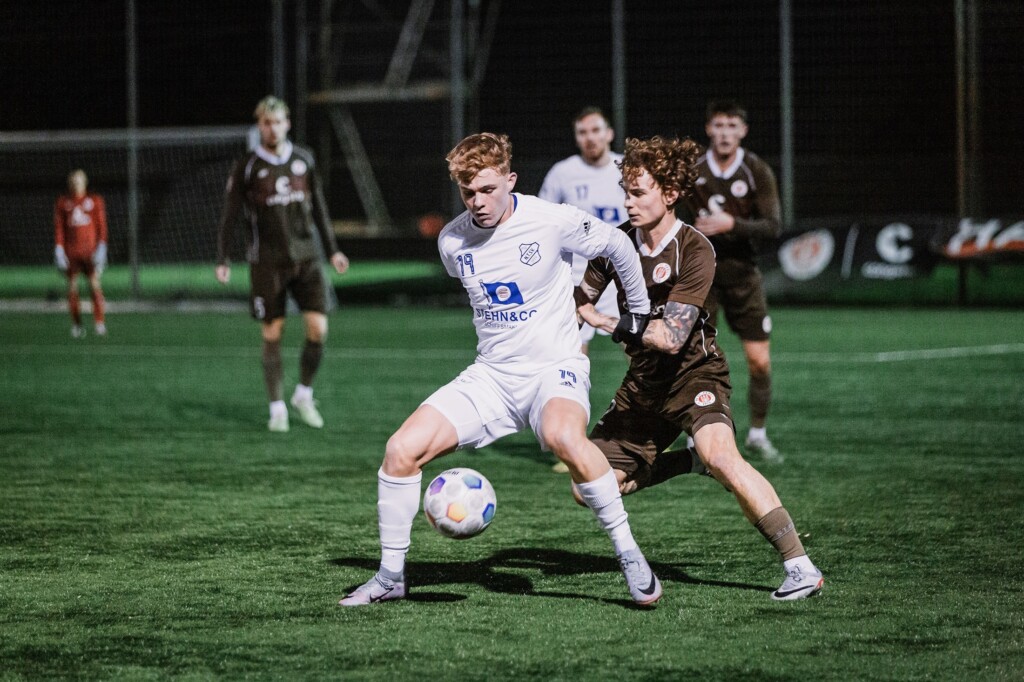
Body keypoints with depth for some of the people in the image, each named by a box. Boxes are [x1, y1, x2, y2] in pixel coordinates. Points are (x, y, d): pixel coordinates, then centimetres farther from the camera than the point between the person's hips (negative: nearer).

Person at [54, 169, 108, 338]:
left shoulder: (95, 200, 6)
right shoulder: (62, 202, 8)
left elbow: (101, 225, 4)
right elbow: (58, 227, 6)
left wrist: (102, 247, -6)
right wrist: (59, 250, -3)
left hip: (91, 249, -1)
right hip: (71, 251, 1)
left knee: (95, 285, -11)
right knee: (72, 287, 0)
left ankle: (100, 322, -9)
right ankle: (76, 325, 6)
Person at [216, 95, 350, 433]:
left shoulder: (304, 159, 7)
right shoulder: (247, 167, -3)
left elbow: (318, 207, 15)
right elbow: (229, 215, 0)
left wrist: (332, 250, 14)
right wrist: (222, 260, -5)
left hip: (305, 257, 3)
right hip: (267, 262, -2)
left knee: (318, 327, -7)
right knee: (272, 333, 0)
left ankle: (304, 394, 14)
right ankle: (277, 408, 10)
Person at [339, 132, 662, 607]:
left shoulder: (553, 222, -13)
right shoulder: (451, 242, 0)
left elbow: (618, 247, 5)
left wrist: (639, 313, 15)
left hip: (555, 370, -5)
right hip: (490, 374, 5)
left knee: (564, 437, -39)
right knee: (401, 450, -13)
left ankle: (630, 556, -25)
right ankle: (391, 576, 4)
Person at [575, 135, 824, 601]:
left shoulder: (695, 251, -18)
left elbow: (670, 337, -25)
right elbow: (581, 303, 15)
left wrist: (608, 323, -17)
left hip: (693, 373, -6)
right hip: (641, 385, 7)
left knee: (719, 455, -35)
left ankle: (799, 565, -32)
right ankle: (688, 462, 21)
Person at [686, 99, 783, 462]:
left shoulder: (757, 172, -5)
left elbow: (773, 225, -12)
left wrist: (732, 224, -24)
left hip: (743, 274, 1)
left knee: (759, 361, 0)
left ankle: (757, 435, 19)